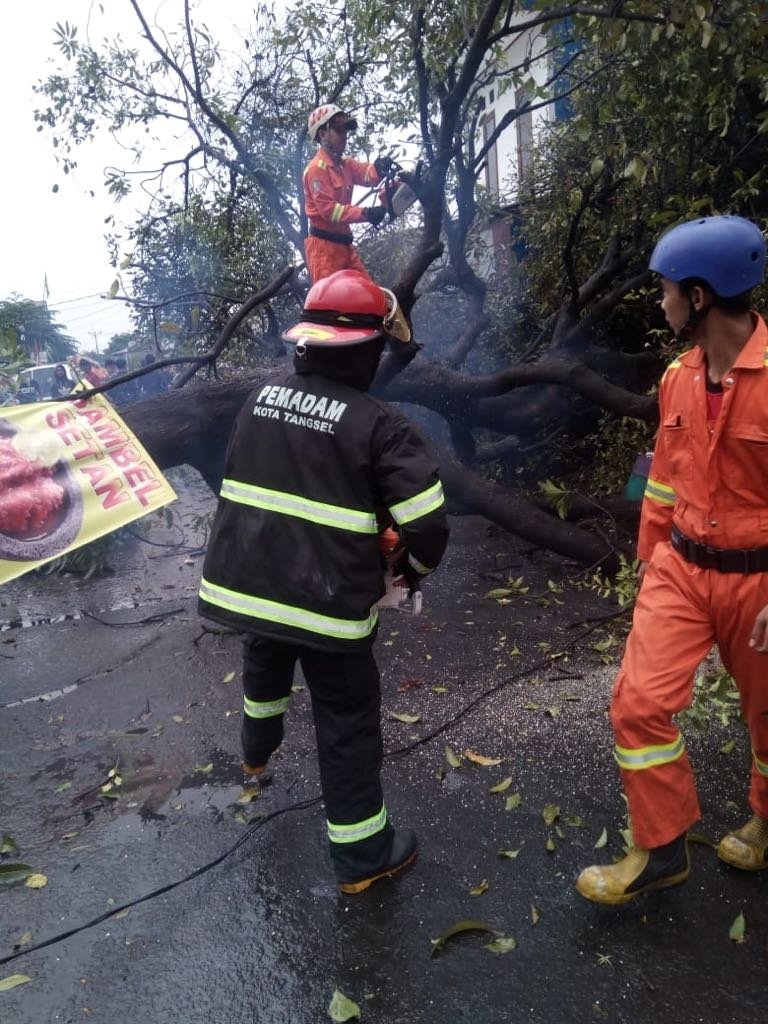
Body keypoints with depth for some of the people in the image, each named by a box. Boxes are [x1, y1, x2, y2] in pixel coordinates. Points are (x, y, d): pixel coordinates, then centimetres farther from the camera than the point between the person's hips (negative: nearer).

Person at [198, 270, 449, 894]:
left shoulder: (262, 397, 5)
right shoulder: (377, 425, -14)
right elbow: (428, 527, -16)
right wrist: (414, 567, 5)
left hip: (243, 581, 7)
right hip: (327, 599, -6)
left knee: (266, 663, 34)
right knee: (347, 720, 9)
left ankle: (258, 754, 62)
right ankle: (363, 857, 24)